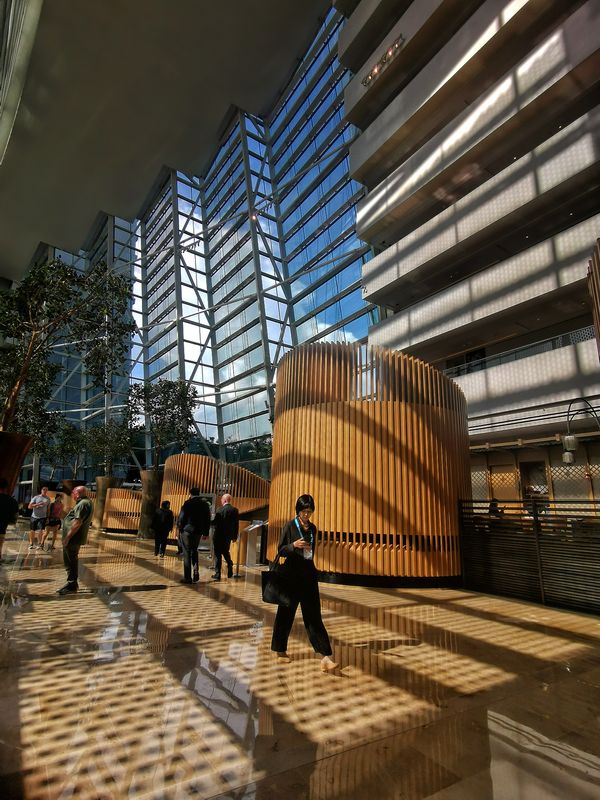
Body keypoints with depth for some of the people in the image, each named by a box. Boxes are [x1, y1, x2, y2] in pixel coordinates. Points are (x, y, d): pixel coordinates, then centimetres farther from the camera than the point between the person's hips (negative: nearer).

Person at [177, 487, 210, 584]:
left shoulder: (188, 503, -7)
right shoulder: (205, 504, 8)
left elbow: (181, 517, -10)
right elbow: (207, 519, 10)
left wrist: (180, 528, 2)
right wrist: (205, 533, 15)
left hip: (187, 530, -4)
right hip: (198, 532, 5)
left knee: (187, 553, 2)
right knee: (194, 551, 21)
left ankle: (187, 577, 4)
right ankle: (196, 572, 6)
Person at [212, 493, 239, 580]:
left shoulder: (221, 510, -16)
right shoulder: (235, 510, 0)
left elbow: (215, 523, -13)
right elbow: (237, 524, 4)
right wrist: (235, 536, 11)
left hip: (219, 536, -5)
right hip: (229, 536, 5)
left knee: (218, 554, 5)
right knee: (226, 552, 24)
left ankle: (217, 574, 8)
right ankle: (230, 571, 19)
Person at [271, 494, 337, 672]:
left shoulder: (312, 528, 7)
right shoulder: (290, 526, -7)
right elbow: (281, 551, -8)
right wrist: (293, 545, -23)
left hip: (309, 575, 4)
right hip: (291, 575, -4)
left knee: (313, 615, 1)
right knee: (286, 613, 9)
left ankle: (325, 655, -3)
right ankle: (280, 650, 27)